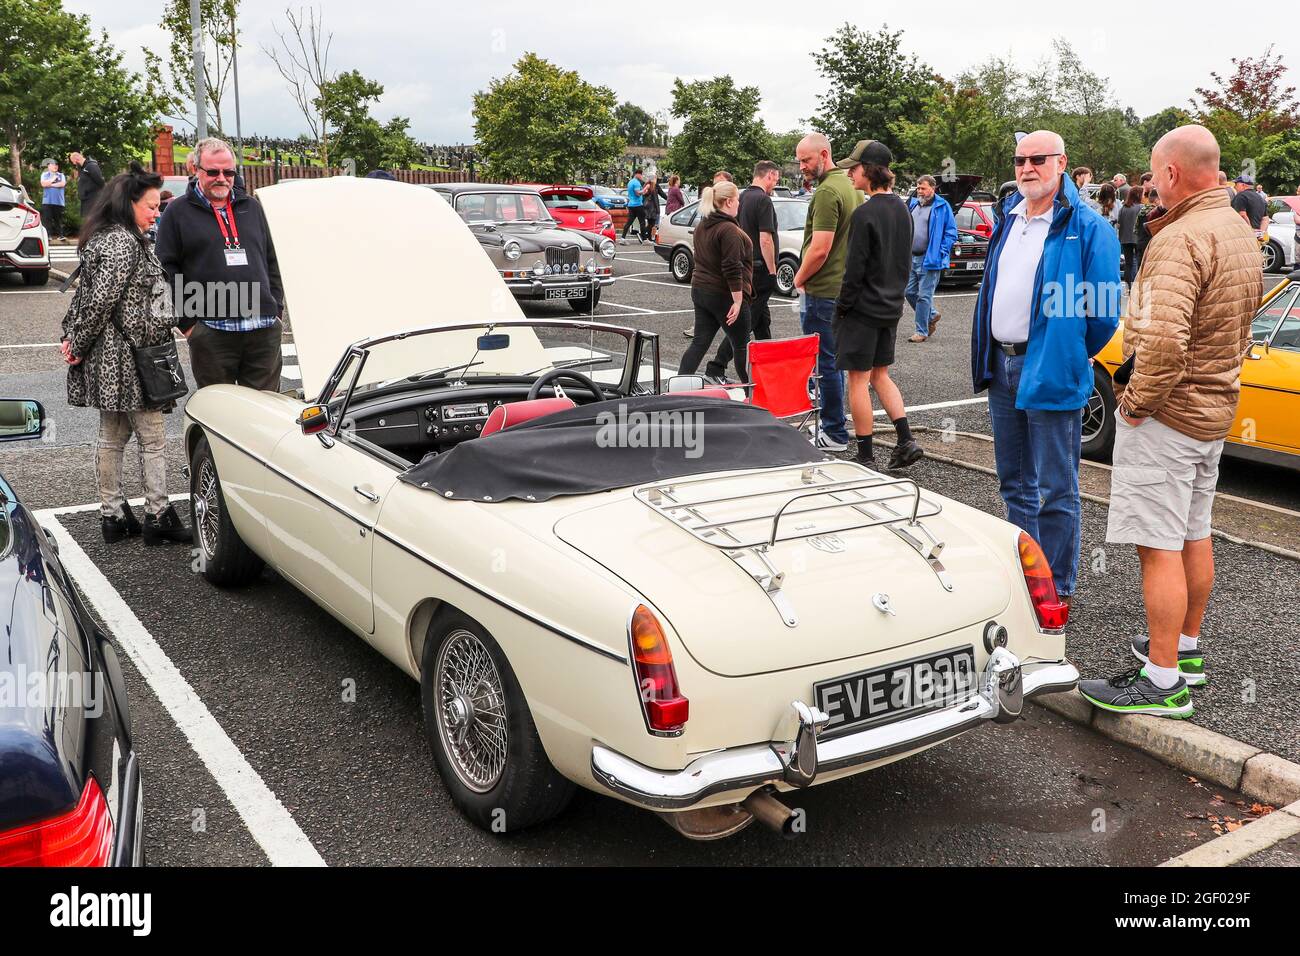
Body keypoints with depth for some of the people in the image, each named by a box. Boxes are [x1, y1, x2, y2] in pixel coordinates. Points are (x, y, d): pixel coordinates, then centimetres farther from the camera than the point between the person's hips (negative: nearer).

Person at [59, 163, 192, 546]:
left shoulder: (101, 238, 14)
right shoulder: (125, 243, -17)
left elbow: (87, 295, 15)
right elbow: (100, 300, -20)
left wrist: (71, 338, 11)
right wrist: (77, 344, -11)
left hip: (107, 357, 10)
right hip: (130, 357, -10)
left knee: (111, 436, 13)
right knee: (153, 439, 0)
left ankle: (112, 514, 20)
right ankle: (158, 517, 7)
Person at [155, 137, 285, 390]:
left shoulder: (251, 207, 17)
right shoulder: (178, 212, 4)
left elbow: (271, 262, 20)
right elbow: (167, 271, 1)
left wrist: (276, 309, 11)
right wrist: (186, 322, -5)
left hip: (265, 330, 3)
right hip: (211, 329, -3)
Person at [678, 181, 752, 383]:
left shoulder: (702, 227, 11)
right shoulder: (729, 230, -18)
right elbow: (732, 269, -23)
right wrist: (738, 301, -21)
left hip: (700, 290, 8)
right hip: (724, 295, -8)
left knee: (699, 343, 8)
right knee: (742, 345, 5)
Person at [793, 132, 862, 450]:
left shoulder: (827, 192, -17)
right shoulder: (850, 186, 14)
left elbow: (820, 248, -23)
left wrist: (799, 278, -7)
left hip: (821, 291, -10)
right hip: (843, 287, 10)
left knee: (825, 362, -4)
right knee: (833, 360, 17)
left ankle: (834, 433, 2)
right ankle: (831, 423, 26)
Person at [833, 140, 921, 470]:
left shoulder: (865, 214, -18)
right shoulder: (902, 210, 9)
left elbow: (855, 269, -18)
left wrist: (842, 307, -9)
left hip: (863, 307, -8)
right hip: (892, 306, 8)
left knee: (858, 379, 0)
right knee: (880, 375, 19)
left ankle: (865, 457, 3)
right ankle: (906, 441, 11)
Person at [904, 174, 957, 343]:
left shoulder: (942, 206, -5)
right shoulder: (912, 204, 13)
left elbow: (951, 232, -5)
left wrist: (940, 253, -13)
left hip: (929, 259, -7)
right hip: (911, 258, 7)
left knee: (924, 296, -4)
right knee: (910, 292, 10)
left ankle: (922, 331, 4)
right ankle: (931, 315, 32)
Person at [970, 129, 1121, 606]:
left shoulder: (1087, 227, -10)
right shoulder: (1009, 219, 12)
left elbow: (1102, 312, -10)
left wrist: (1072, 356, -2)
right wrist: (987, 355, 15)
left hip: (1050, 371, -7)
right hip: (1002, 366, 8)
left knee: (1056, 489, 0)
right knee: (1014, 483, 17)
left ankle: (1057, 588, 10)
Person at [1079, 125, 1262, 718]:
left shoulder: (1180, 240, -22)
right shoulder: (1241, 232, 11)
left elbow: (1163, 340, -34)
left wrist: (1138, 402, -21)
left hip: (1167, 415, -10)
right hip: (1217, 407, 10)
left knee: (1159, 547, -5)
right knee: (1194, 535, 19)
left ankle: (1163, 682, 0)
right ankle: (1186, 647, 33)